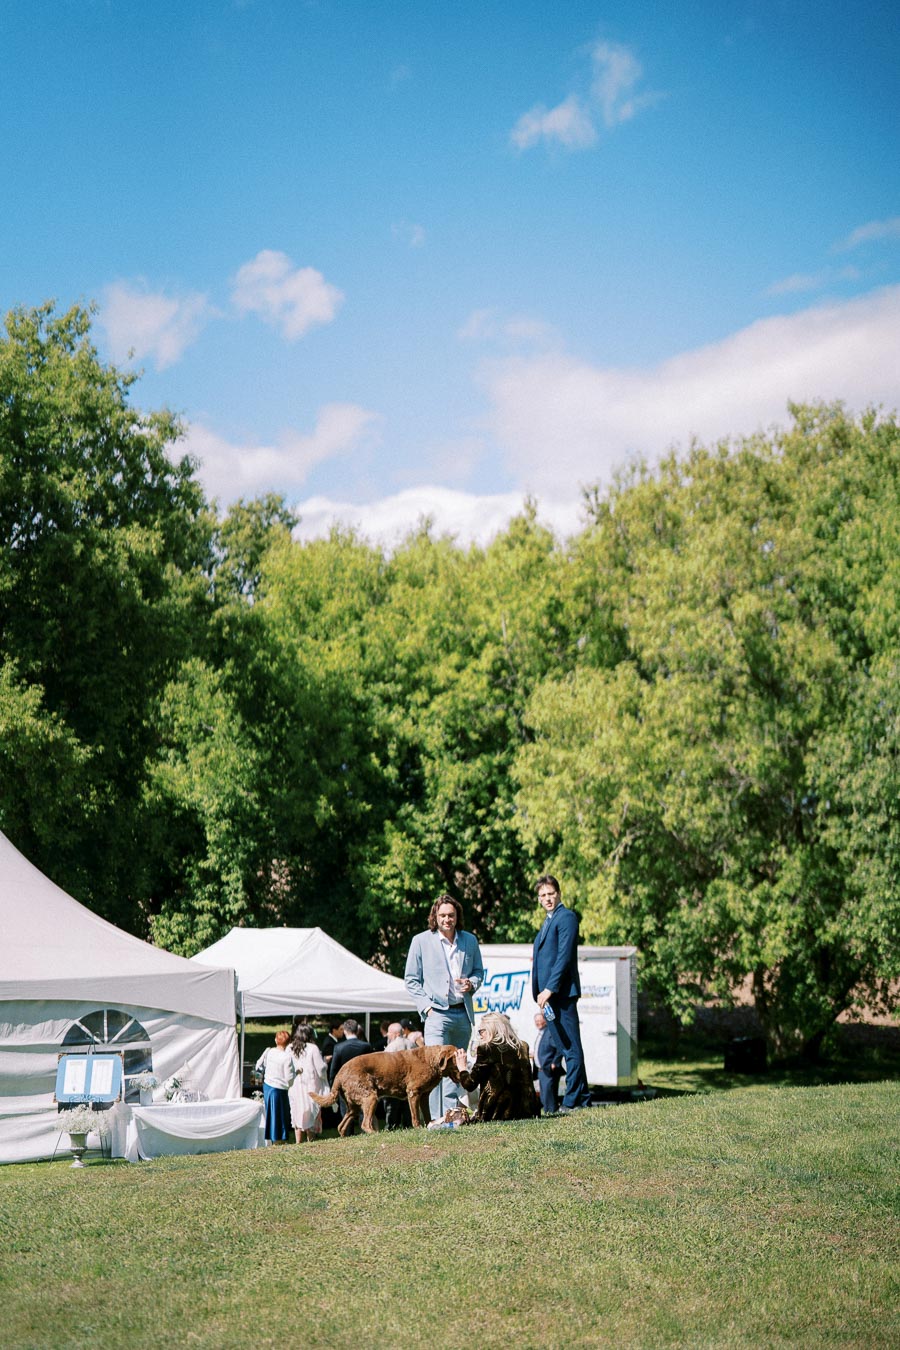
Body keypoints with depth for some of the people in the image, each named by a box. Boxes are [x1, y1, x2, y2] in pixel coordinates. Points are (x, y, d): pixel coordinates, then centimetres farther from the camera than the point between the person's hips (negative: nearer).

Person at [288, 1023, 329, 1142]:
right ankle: (310, 1141, 7)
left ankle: (298, 1142, 13)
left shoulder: (290, 1048, -2)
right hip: (311, 1087, -4)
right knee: (311, 1115, 6)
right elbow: (321, 1069, -10)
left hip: (294, 1086, 4)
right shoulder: (313, 1048, -13)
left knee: (298, 1114, 11)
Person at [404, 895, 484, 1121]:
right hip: (437, 1013, -4)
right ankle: (439, 1118, -14)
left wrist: (472, 983, -2)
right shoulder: (421, 941, 1)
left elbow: (479, 971, 22)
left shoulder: (470, 941, 10)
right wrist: (426, 1005, -8)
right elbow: (411, 979, 3)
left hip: (463, 1014, 4)